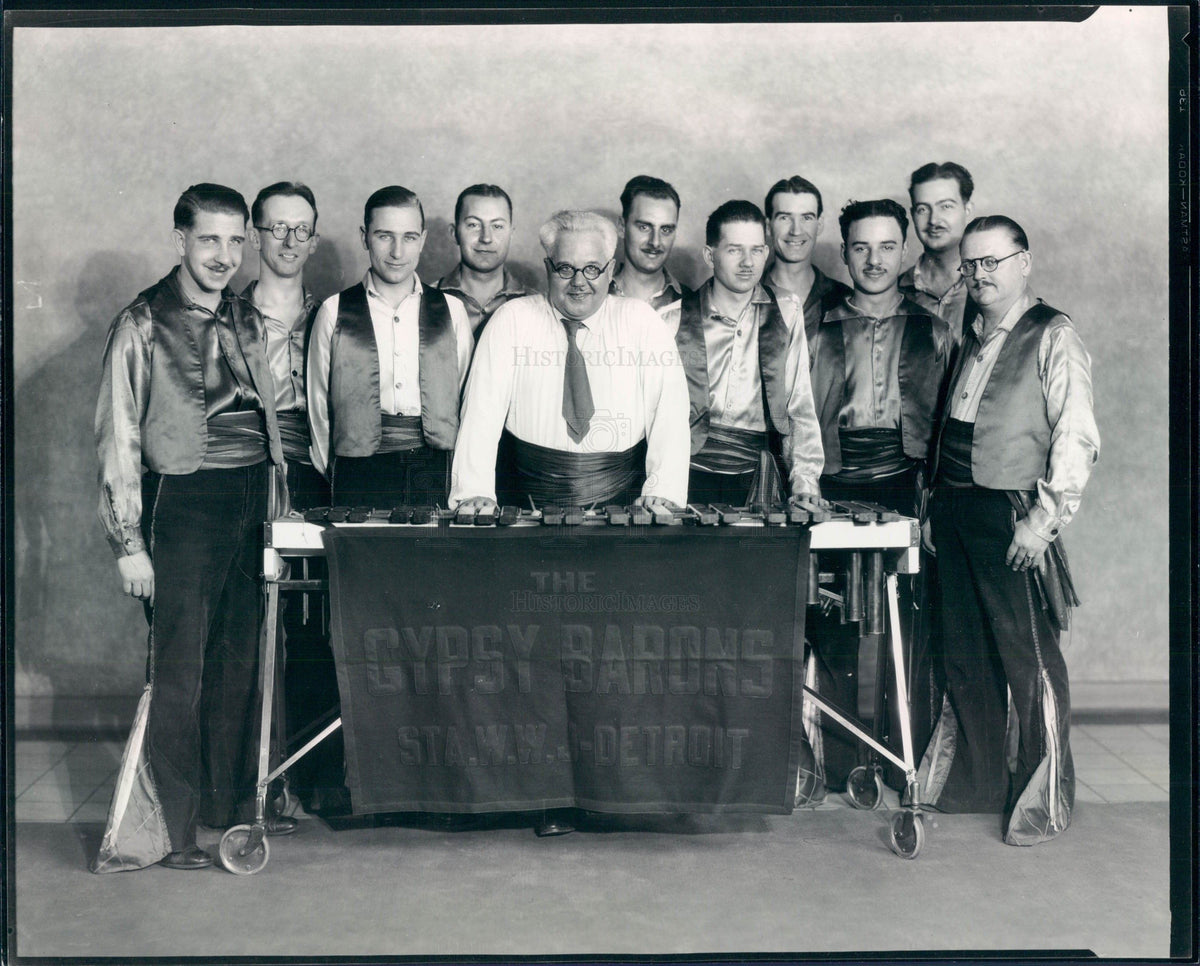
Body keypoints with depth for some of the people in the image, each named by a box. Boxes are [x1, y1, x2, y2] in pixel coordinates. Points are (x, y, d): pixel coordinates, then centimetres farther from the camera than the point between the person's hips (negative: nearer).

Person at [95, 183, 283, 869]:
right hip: (186, 502, -5)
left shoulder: (247, 321, 13)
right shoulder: (143, 325, -3)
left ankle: (232, 800, 23)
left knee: (241, 658, 10)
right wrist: (129, 541, -8)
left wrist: (277, 499, 12)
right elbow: (118, 438, -4)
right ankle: (174, 826, 10)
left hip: (252, 501, 5)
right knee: (180, 668, -1)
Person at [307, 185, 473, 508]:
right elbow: (318, 403, 10)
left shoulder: (452, 311, 12)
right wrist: (333, 472, 7)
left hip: (434, 473, 1)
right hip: (360, 472, -1)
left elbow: (465, 397, 11)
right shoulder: (334, 312, 7)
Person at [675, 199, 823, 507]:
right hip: (692, 473, -1)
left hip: (756, 477, 1)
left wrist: (805, 482, 1)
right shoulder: (675, 318, 5)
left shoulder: (785, 317, 9)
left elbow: (800, 407, 10)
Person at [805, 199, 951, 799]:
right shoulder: (819, 332, 12)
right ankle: (837, 766, 8)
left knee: (912, 628, -3)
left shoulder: (931, 332, 13)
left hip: (907, 486, 0)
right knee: (834, 630, -1)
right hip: (836, 488, 0)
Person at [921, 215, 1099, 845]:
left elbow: (1077, 440, -11)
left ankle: (1043, 802, 11)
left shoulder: (1053, 338, -5)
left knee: (1030, 662, -1)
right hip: (955, 512, 7)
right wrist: (938, 499, 11)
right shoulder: (969, 338, 16)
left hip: (1014, 520, -7)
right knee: (966, 656, 12)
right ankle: (975, 781, 25)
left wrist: (1042, 521, -16)